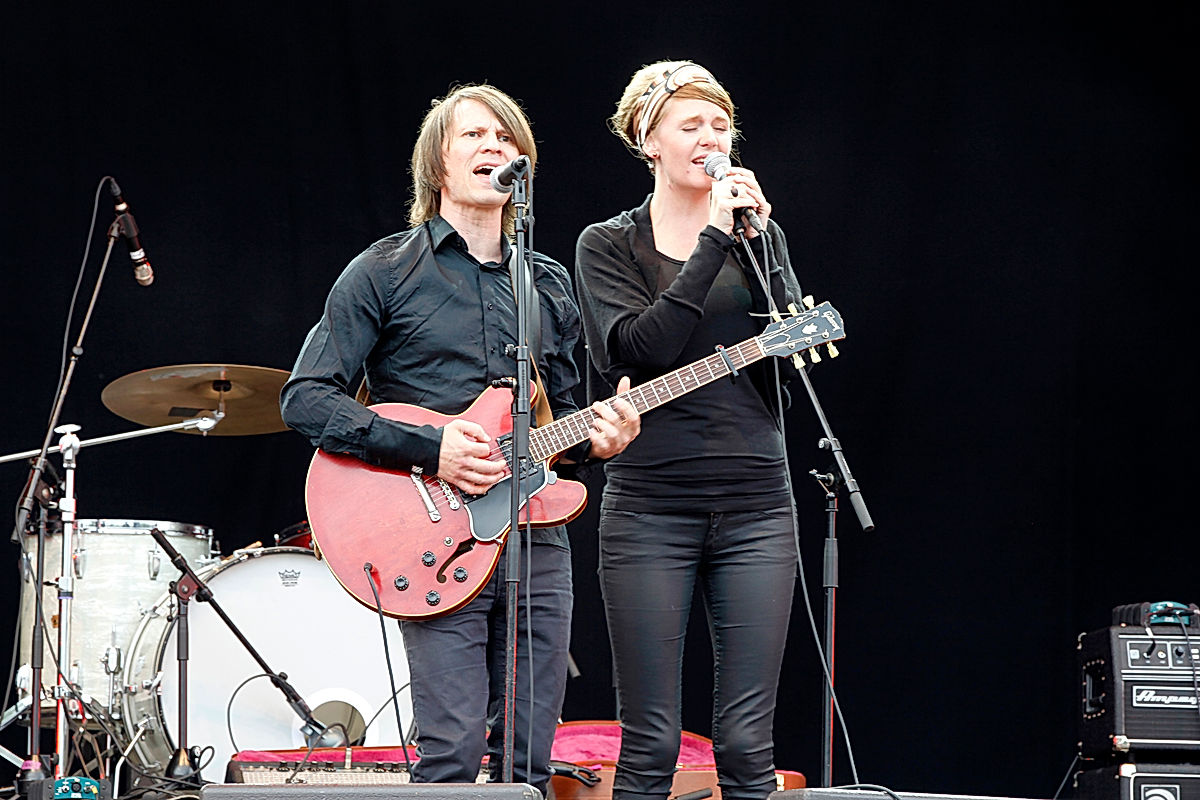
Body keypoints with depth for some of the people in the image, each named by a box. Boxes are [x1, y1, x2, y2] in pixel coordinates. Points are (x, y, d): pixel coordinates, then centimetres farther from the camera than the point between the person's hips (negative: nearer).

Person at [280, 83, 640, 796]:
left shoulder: (550, 284, 17)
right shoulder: (385, 273, 1)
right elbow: (306, 398, -6)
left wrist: (595, 437, 0)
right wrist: (428, 449, -16)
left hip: (537, 541, 5)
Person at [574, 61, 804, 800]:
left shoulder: (760, 235, 12)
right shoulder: (609, 245, 4)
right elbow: (638, 350, -13)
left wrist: (755, 240, -9)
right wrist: (713, 242, -14)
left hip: (755, 505, 2)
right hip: (650, 506, -2)